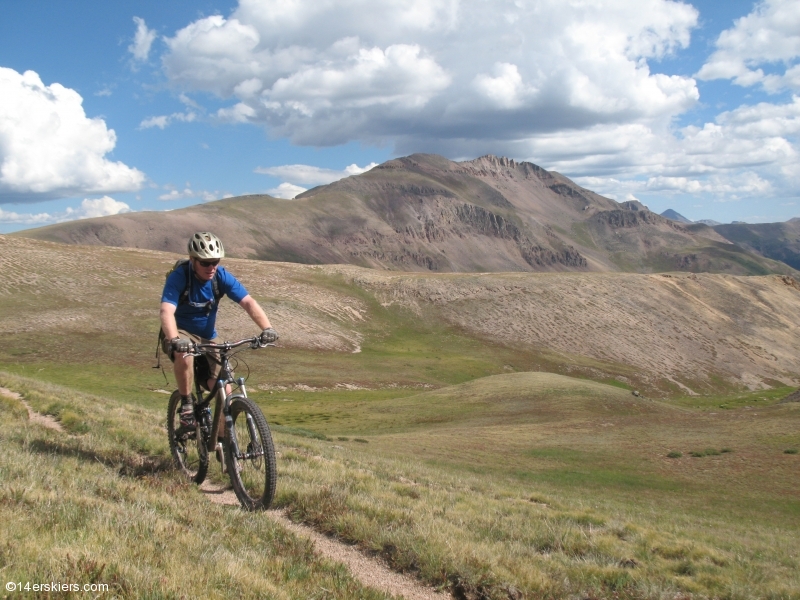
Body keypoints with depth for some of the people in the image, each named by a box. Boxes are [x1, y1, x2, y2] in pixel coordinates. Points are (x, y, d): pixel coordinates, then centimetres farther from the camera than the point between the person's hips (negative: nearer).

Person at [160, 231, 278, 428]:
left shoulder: (221, 277, -13)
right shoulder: (179, 277, -23)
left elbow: (248, 302, -23)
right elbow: (167, 311, -36)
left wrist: (267, 328, -40)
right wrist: (174, 340, -55)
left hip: (208, 338, 4)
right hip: (182, 334, -4)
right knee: (184, 356, -38)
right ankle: (186, 405, -16)